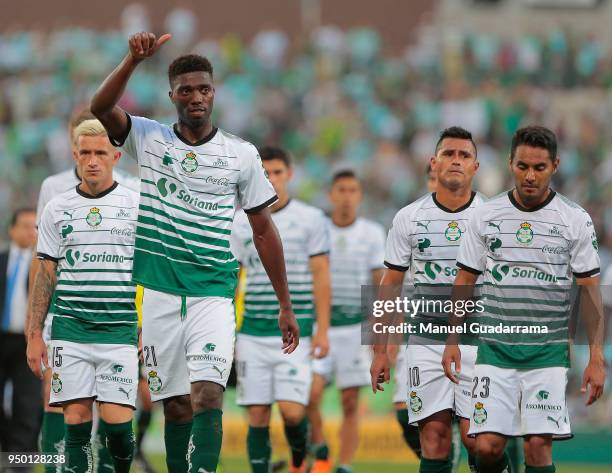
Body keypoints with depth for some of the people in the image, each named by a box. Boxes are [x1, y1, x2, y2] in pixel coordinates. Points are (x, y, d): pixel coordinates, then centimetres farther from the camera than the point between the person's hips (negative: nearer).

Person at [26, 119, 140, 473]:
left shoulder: (136, 205, 5)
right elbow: (46, 274, 13)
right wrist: (35, 334, 7)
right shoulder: (58, 208, 10)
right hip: (70, 330, 2)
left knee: (117, 420, -8)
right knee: (76, 419, -3)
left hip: (120, 329, -1)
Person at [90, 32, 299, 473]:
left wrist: (285, 306, 10)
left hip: (213, 291, -1)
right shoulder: (149, 139, 6)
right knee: (176, 405, 4)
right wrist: (133, 61, -30)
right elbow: (102, 108, -13)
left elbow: (264, 230, 10)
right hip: (160, 288, 1)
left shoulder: (242, 154, 5)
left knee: (207, 395, -19)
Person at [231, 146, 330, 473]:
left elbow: (321, 276, 2)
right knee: (258, 415, 0)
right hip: (252, 333, 2)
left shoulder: (310, 219, 3)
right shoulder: (240, 222, 8)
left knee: (292, 411, -11)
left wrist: (322, 330, -4)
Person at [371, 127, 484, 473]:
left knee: (476, 438, -9)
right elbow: (390, 285, 10)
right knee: (435, 438, -5)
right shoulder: (409, 218, 5)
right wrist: (381, 351, 6)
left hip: (478, 340, -1)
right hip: (426, 340, 1)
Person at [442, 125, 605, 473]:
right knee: (488, 445, -7)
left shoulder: (576, 220, 0)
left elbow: (590, 291, 2)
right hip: (495, 349, 1)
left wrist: (596, 358, -4)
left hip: (549, 351, -1)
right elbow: (465, 281, 11)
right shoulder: (486, 216, 4)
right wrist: (452, 341, 5)